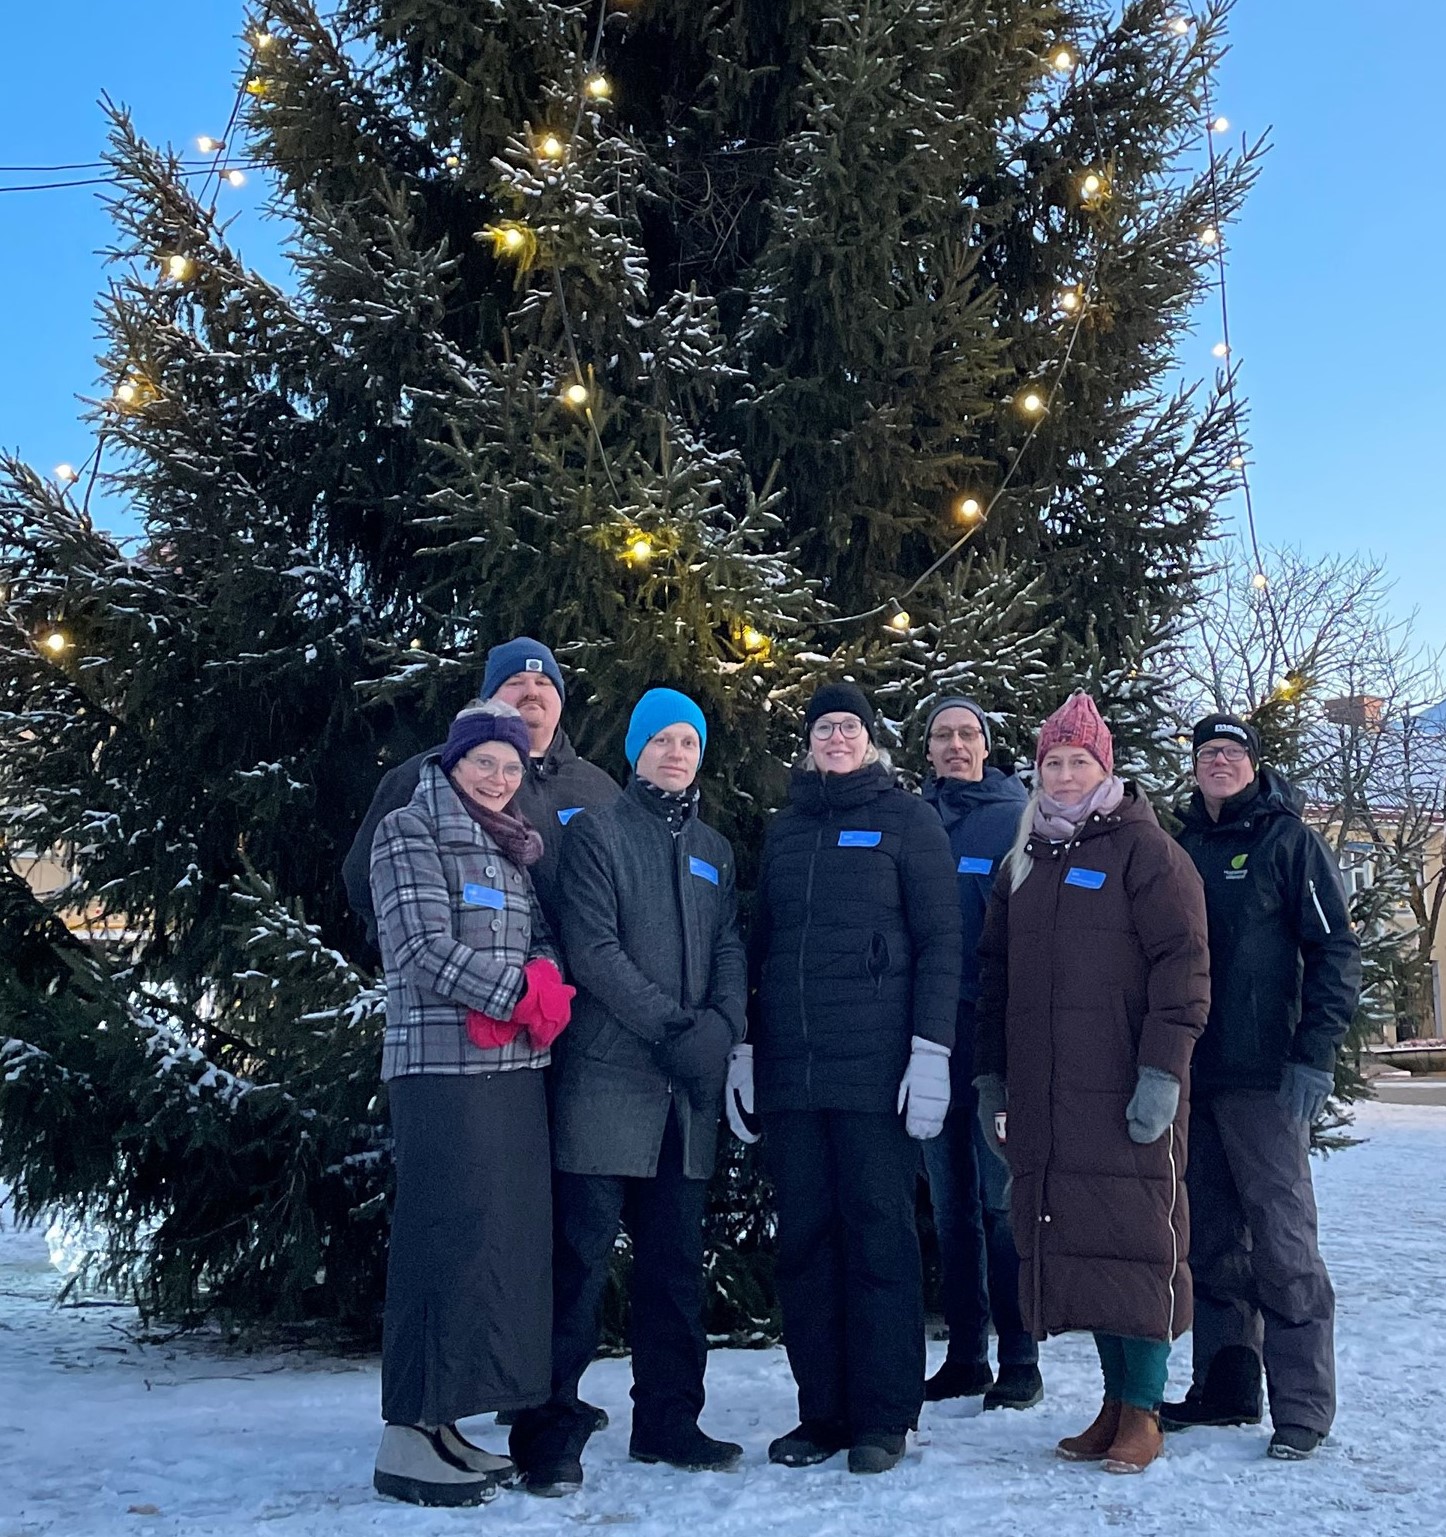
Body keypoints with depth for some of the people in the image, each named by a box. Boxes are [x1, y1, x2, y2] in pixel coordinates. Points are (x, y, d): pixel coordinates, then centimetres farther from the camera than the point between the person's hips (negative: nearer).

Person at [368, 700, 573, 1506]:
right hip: (444, 1066, -7)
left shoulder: (515, 845, 20)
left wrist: (539, 988, -10)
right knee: (450, 1237, -8)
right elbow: (428, 950, -12)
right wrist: (523, 994, -12)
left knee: (506, 1238, 7)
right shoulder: (411, 831, -2)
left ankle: (442, 1423, 15)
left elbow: (544, 942, 12)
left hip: (515, 1067, 7)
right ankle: (406, 1438, 0)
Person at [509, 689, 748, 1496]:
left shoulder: (716, 851, 18)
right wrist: (675, 1028, -14)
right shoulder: (598, 833, 1)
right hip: (609, 1076, -5)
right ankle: (553, 1428, 3)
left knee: (676, 1256, 10)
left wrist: (721, 1030, -8)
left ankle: (668, 1417, 21)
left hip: (690, 1090, 5)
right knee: (584, 1254, -5)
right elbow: (592, 948, -9)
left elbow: (731, 950, 12)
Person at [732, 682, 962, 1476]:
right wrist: (742, 1049, 12)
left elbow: (939, 942, -2)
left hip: (875, 1067, -4)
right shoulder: (784, 829, 17)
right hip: (789, 1068, 4)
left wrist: (930, 1051, -11)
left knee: (878, 1235, 0)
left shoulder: (906, 819, 4)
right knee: (804, 1239, 6)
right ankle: (822, 1410, 15)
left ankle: (882, 1417, 9)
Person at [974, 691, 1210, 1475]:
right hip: (1044, 1100, 5)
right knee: (1073, 1240, 6)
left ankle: (1143, 1411, 9)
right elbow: (994, 973, 19)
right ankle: (1115, 1402, 18)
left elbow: (1183, 962, -8)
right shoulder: (1023, 860, 17)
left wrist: (1163, 1071, -16)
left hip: (1126, 1094, -5)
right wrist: (990, 1076, 13)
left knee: (1133, 1240, -2)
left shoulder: (1142, 848, -1)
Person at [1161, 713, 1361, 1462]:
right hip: (1191, 1075, 5)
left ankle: (1302, 1406, 4)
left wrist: (1314, 1055, -13)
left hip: (1263, 1076, -5)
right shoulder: (1181, 847, 14)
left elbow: (1335, 949, -6)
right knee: (1211, 1238, 11)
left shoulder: (1288, 839, 0)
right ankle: (1226, 1386, 22)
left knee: (1281, 1238, -4)